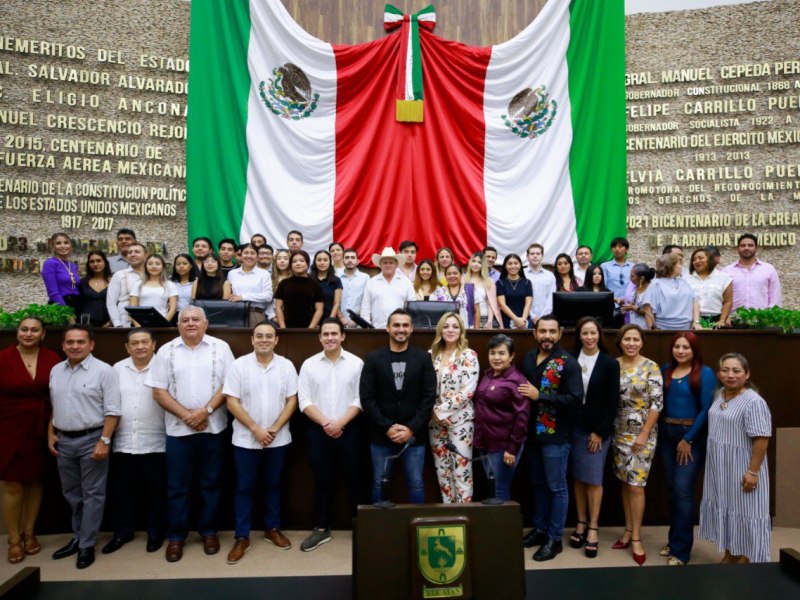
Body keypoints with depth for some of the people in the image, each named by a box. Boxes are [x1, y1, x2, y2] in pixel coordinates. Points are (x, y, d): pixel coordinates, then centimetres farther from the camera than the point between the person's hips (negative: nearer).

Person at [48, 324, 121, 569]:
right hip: (64, 440, 6)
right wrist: (51, 434, 11)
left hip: (91, 439, -6)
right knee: (72, 494, 17)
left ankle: (86, 545, 12)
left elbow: (112, 410, -14)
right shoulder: (56, 371, 8)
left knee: (92, 494, 3)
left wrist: (104, 440, -18)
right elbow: (53, 406, 17)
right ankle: (78, 537, 32)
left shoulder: (104, 371, -12)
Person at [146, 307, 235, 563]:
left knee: (211, 483, 9)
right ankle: (176, 536, 22)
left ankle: (209, 531, 24)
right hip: (178, 429, 1)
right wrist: (186, 415, -11)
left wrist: (206, 411, -14)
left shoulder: (220, 348, 0)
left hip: (213, 427, 0)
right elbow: (158, 391, -1)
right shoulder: (166, 351, 3)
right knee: (177, 485, 8)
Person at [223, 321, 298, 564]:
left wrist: (274, 429, -11)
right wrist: (256, 429, -14)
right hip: (246, 439, -1)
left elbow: (291, 400, -1)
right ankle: (242, 537, 17)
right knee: (244, 487, 6)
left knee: (273, 484, 14)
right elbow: (232, 402, -8)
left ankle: (272, 529, 29)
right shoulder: (239, 365, -6)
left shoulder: (286, 366, -1)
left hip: (278, 439, 2)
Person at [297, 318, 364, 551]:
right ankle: (321, 529, 22)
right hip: (318, 431, 1)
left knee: (354, 479, 6)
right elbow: (304, 401, -1)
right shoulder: (309, 364, 2)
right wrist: (325, 423, -11)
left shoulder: (356, 363, -2)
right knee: (323, 481, 10)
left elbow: (359, 399, -4)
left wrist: (340, 423, -13)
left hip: (348, 429, -1)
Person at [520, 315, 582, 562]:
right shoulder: (528, 358, 7)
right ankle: (540, 528, 32)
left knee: (557, 487, 6)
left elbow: (575, 399, -20)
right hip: (532, 432, 6)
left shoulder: (568, 363, -12)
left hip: (555, 435, -6)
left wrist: (540, 396, -23)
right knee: (538, 484, 18)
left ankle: (554, 538, 18)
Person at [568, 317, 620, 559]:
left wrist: (600, 431, -9)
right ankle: (581, 523, 23)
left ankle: (593, 528, 14)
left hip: (597, 428, -2)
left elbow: (612, 402, -6)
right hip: (573, 426, 3)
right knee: (578, 477, 10)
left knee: (594, 479, 3)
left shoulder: (610, 363, -5)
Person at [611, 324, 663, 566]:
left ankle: (636, 537, 10)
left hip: (642, 433, -4)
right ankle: (628, 530, 25)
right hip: (619, 432, 4)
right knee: (625, 482, 12)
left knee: (636, 485, -3)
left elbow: (657, 403, -11)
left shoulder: (651, 367, -8)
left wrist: (644, 434, -12)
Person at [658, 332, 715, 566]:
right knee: (672, 488, 11)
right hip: (666, 434, 5)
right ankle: (674, 539, 26)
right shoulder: (665, 370, 6)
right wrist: (661, 429, -3)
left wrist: (688, 439, -11)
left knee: (683, 489, -5)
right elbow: (660, 402, 8)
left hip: (692, 435, -5)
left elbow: (706, 409, -11)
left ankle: (680, 549, 6)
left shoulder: (705, 373, -8)